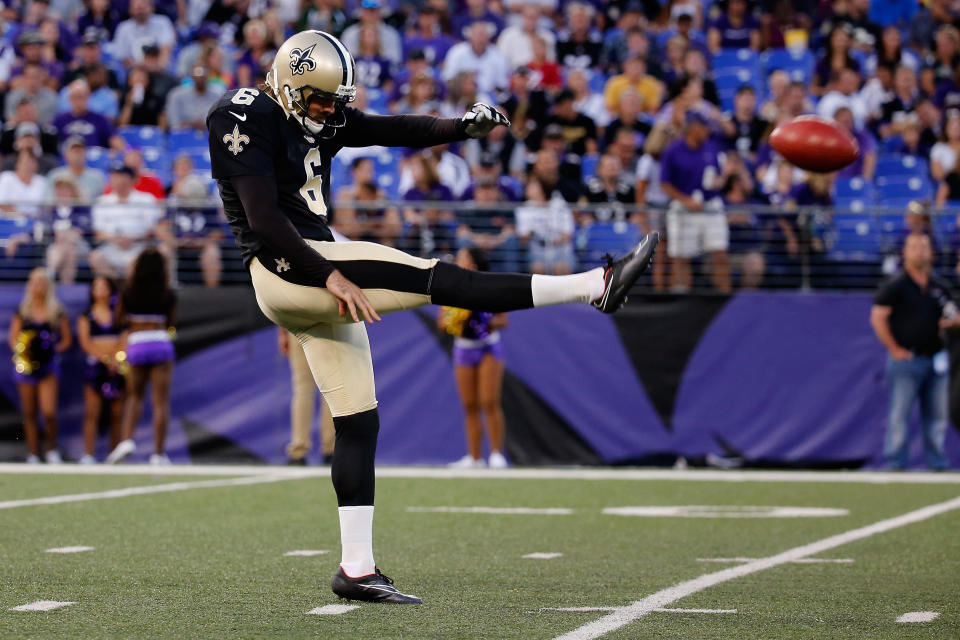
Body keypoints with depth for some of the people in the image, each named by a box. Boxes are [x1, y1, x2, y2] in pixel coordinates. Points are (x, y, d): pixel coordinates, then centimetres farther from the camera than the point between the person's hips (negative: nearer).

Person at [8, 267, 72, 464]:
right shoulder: (22, 310, 6)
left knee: (49, 412, -12)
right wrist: (19, 350, -8)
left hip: (48, 366, -2)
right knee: (29, 414, 5)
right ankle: (33, 454, 12)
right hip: (25, 366, 2)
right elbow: (13, 337, 10)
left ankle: (51, 450, 7)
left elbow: (67, 339, 9)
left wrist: (56, 350, -7)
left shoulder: (57, 311, 3)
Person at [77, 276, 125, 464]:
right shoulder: (86, 317, 10)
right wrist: (106, 359, -12)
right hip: (95, 365, -1)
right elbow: (85, 343, 0)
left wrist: (115, 359, -14)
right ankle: (88, 454, -12)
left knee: (117, 415, 0)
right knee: (91, 413, -9)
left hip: (117, 367, 1)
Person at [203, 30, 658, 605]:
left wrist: (461, 126, -16)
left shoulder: (323, 119, 14)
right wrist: (330, 276, -24)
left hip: (318, 268, 9)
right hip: (284, 270, -9)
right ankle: (595, 286, -21)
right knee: (429, 277, -18)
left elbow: (390, 130, 3)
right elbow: (264, 221, -18)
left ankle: (356, 568, 8)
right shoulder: (248, 120, -10)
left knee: (358, 421, 6)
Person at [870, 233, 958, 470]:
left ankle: (938, 464, 13)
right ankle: (894, 464, -3)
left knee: (937, 416, 7)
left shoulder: (940, 288, 14)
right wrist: (895, 349, -11)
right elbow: (878, 317, -8)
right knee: (899, 415, -5)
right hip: (906, 359, -5)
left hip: (935, 359, 5)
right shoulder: (895, 286, -2)